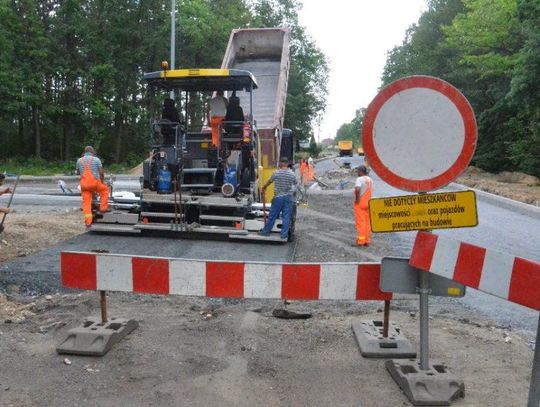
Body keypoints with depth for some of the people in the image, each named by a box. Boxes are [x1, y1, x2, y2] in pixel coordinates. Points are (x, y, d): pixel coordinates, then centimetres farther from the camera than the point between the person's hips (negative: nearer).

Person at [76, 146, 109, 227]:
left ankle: (88, 221, -1)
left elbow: (78, 172, 23)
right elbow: (101, 172, -1)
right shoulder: (96, 159, 1)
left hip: (84, 184, 3)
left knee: (86, 203, 3)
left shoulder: (79, 160, 12)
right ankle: (103, 207, 18)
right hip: (95, 182, -3)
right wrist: (102, 181, 14)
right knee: (105, 189, 24)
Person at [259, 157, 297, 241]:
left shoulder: (276, 173, -6)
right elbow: (295, 184, 12)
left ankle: (266, 231, 19)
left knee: (272, 215, 8)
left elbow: (269, 182, 7)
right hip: (288, 197, 1)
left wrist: (263, 188, 26)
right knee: (286, 217, 5)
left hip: (278, 197, -1)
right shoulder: (292, 174, -3)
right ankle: (284, 235, 8)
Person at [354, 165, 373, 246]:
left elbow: (357, 189, -30)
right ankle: (367, 241, 12)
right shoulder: (370, 180, 12)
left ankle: (360, 241, -3)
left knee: (360, 222, -3)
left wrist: (357, 199, -18)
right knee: (367, 222, 10)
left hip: (360, 203, -7)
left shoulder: (359, 179, -14)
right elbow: (371, 190, 11)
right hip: (368, 203, 7)